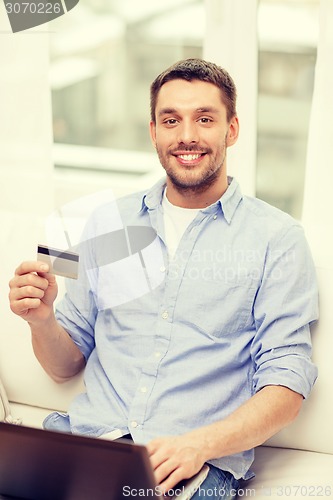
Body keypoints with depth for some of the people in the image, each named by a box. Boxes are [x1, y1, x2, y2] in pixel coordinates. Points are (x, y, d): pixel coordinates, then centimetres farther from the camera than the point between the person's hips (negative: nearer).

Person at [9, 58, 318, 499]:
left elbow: (287, 384, -2)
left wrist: (198, 445, -18)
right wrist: (42, 319, -4)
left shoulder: (277, 238, 4)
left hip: (201, 463, -2)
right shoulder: (108, 223, 15)